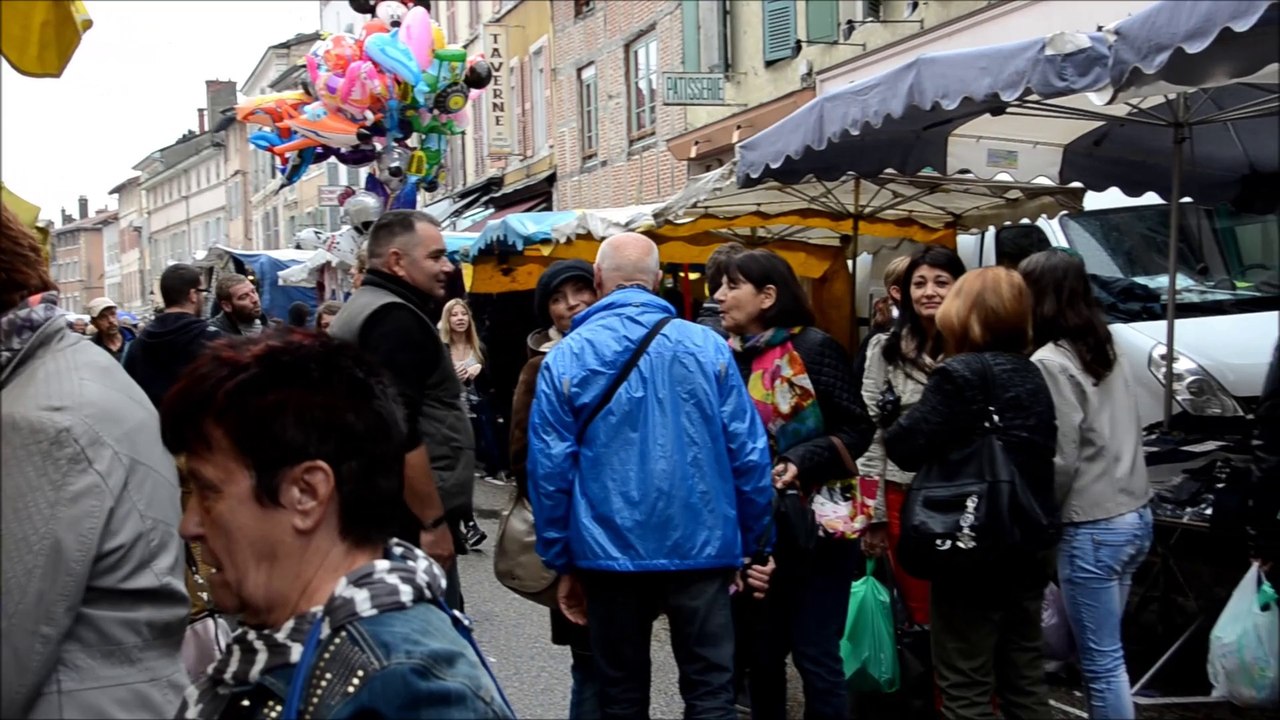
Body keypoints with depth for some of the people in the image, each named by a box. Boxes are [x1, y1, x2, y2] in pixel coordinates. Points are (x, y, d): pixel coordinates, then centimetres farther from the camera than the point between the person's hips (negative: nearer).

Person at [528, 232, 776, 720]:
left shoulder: (565, 358, -3)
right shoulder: (707, 346, -2)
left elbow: (550, 469, -4)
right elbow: (749, 453, -2)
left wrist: (562, 561, 6)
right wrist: (753, 544, 8)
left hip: (610, 552, 0)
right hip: (701, 547, 0)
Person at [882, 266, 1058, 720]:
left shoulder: (959, 375, -17)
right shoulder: (1031, 375, 9)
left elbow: (907, 448, -17)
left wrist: (892, 425, 1)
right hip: (1028, 547, 8)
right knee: (1024, 677, 18)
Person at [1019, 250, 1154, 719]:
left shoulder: (1050, 362, -14)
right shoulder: (1105, 350, 11)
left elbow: (1060, 458, -16)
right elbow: (1118, 436, 14)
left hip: (1092, 526, -8)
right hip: (1135, 514, 9)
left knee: (1101, 661, 0)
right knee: (1107, 652, 17)